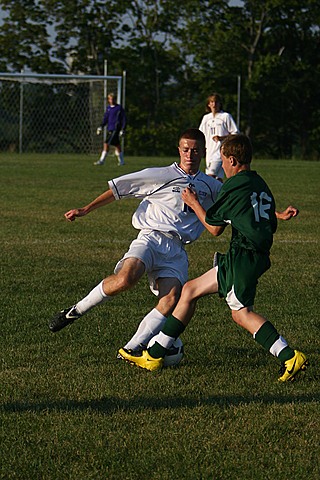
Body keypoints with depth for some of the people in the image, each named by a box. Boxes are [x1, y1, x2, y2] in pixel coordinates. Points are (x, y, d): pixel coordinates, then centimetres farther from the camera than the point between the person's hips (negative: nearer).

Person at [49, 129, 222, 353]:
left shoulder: (212, 187, 18)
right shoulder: (161, 175, 7)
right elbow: (119, 188, 7)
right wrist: (85, 210, 2)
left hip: (177, 250, 4)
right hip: (151, 237, -4)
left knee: (171, 300, -23)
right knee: (126, 278, -32)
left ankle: (131, 350, -17)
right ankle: (75, 311, -12)